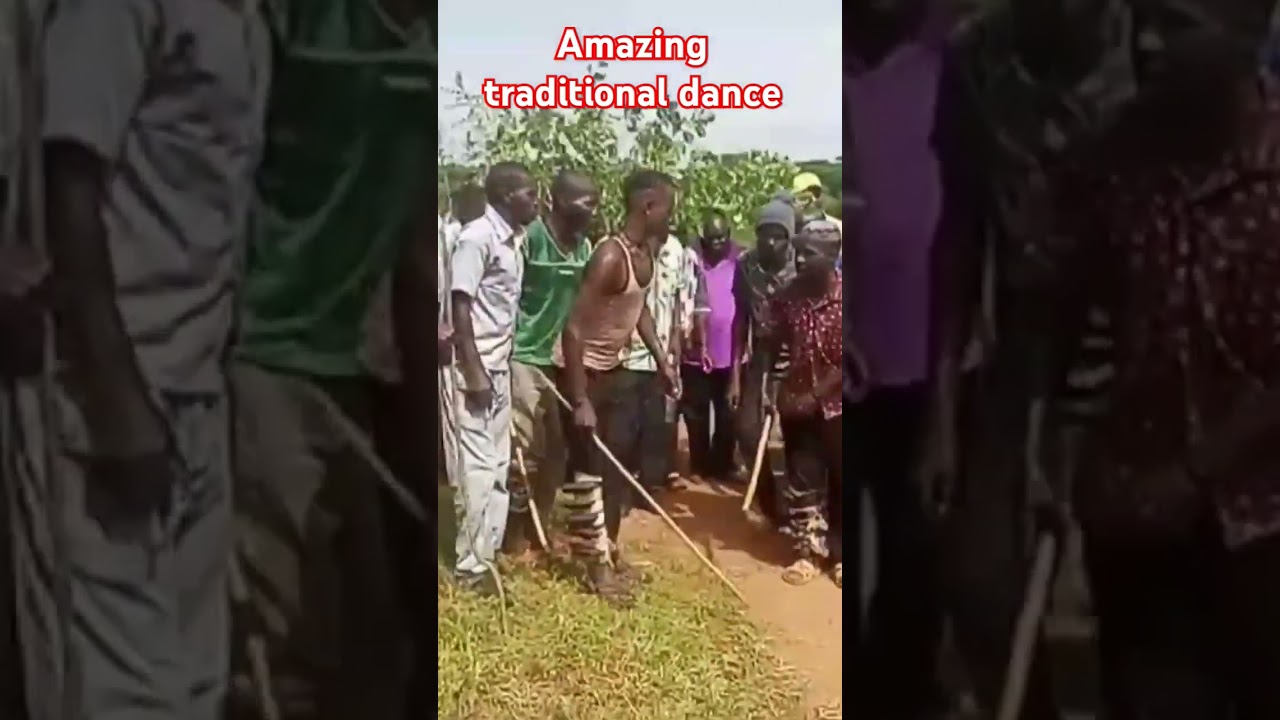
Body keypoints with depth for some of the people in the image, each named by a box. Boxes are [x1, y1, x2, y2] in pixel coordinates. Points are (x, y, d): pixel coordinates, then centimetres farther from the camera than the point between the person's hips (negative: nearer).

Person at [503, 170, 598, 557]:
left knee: (558, 447, 11)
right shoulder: (529, 238, -14)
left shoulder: (584, 247, 7)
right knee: (524, 447, -2)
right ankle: (515, 530, 12)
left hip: (562, 358, 7)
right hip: (525, 356, -7)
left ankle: (540, 525, 24)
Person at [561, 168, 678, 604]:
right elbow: (574, 329, -28)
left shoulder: (646, 251, 0)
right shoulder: (611, 257, -27)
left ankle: (604, 547, 27)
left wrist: (663, 359, 11)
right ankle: (597, 560, 11)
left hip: (614, 368, 9)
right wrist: (580, 401, -28)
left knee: (615, 464, 14)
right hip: (585, 371, -9)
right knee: (589, 466, 0)